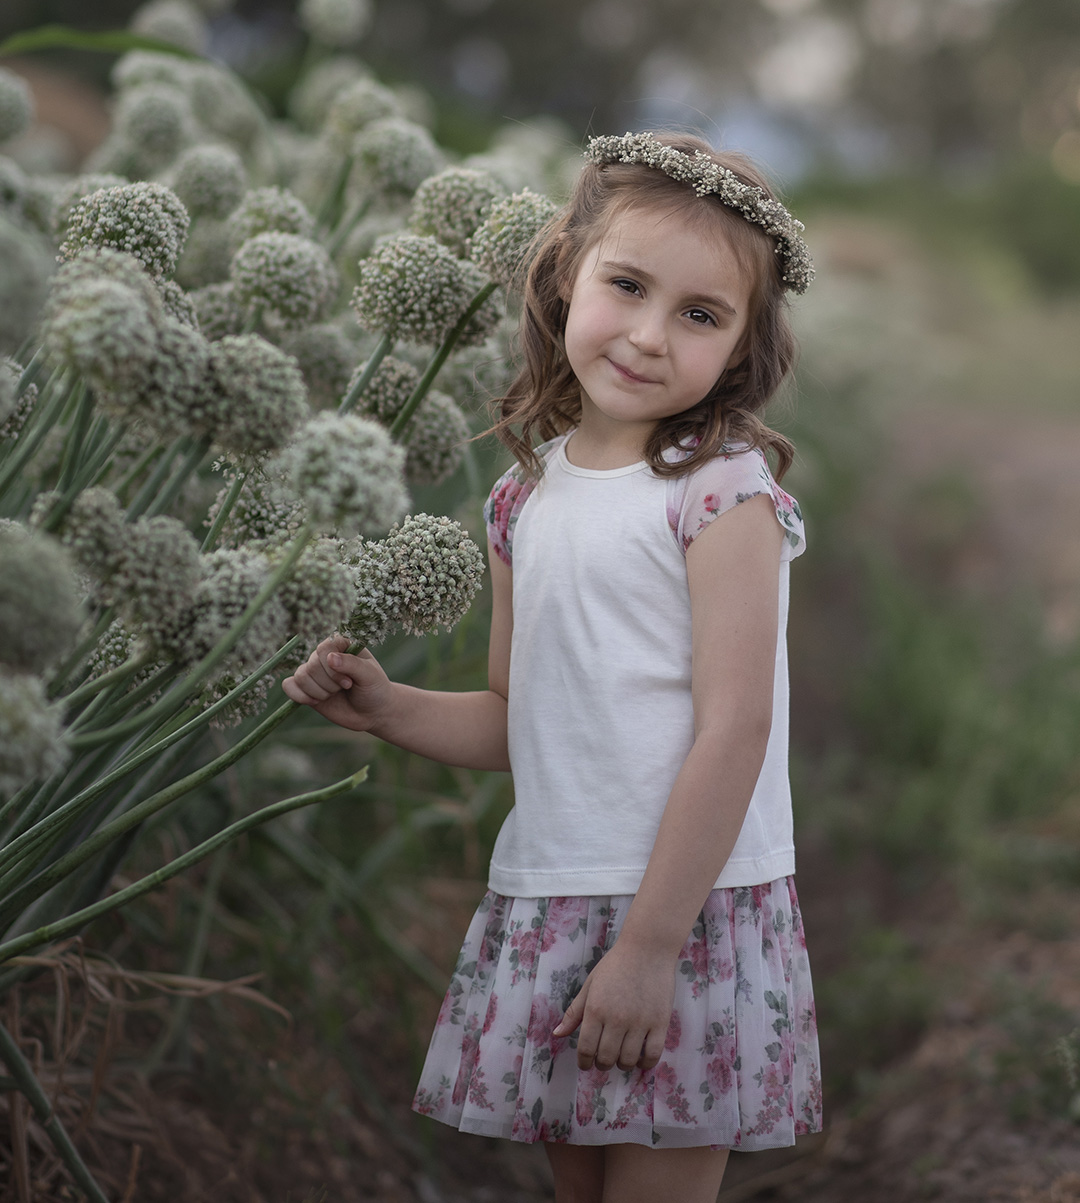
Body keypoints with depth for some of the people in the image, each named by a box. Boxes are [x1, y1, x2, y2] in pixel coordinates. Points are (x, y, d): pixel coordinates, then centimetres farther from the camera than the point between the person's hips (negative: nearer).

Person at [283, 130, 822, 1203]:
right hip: (541, 906, 6)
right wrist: (386, 709, -1)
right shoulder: (526, 498, 8)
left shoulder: (722, 489, -12)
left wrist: (651, 943, -18)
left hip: (690, 909, -6)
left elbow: (734, 727, -16)